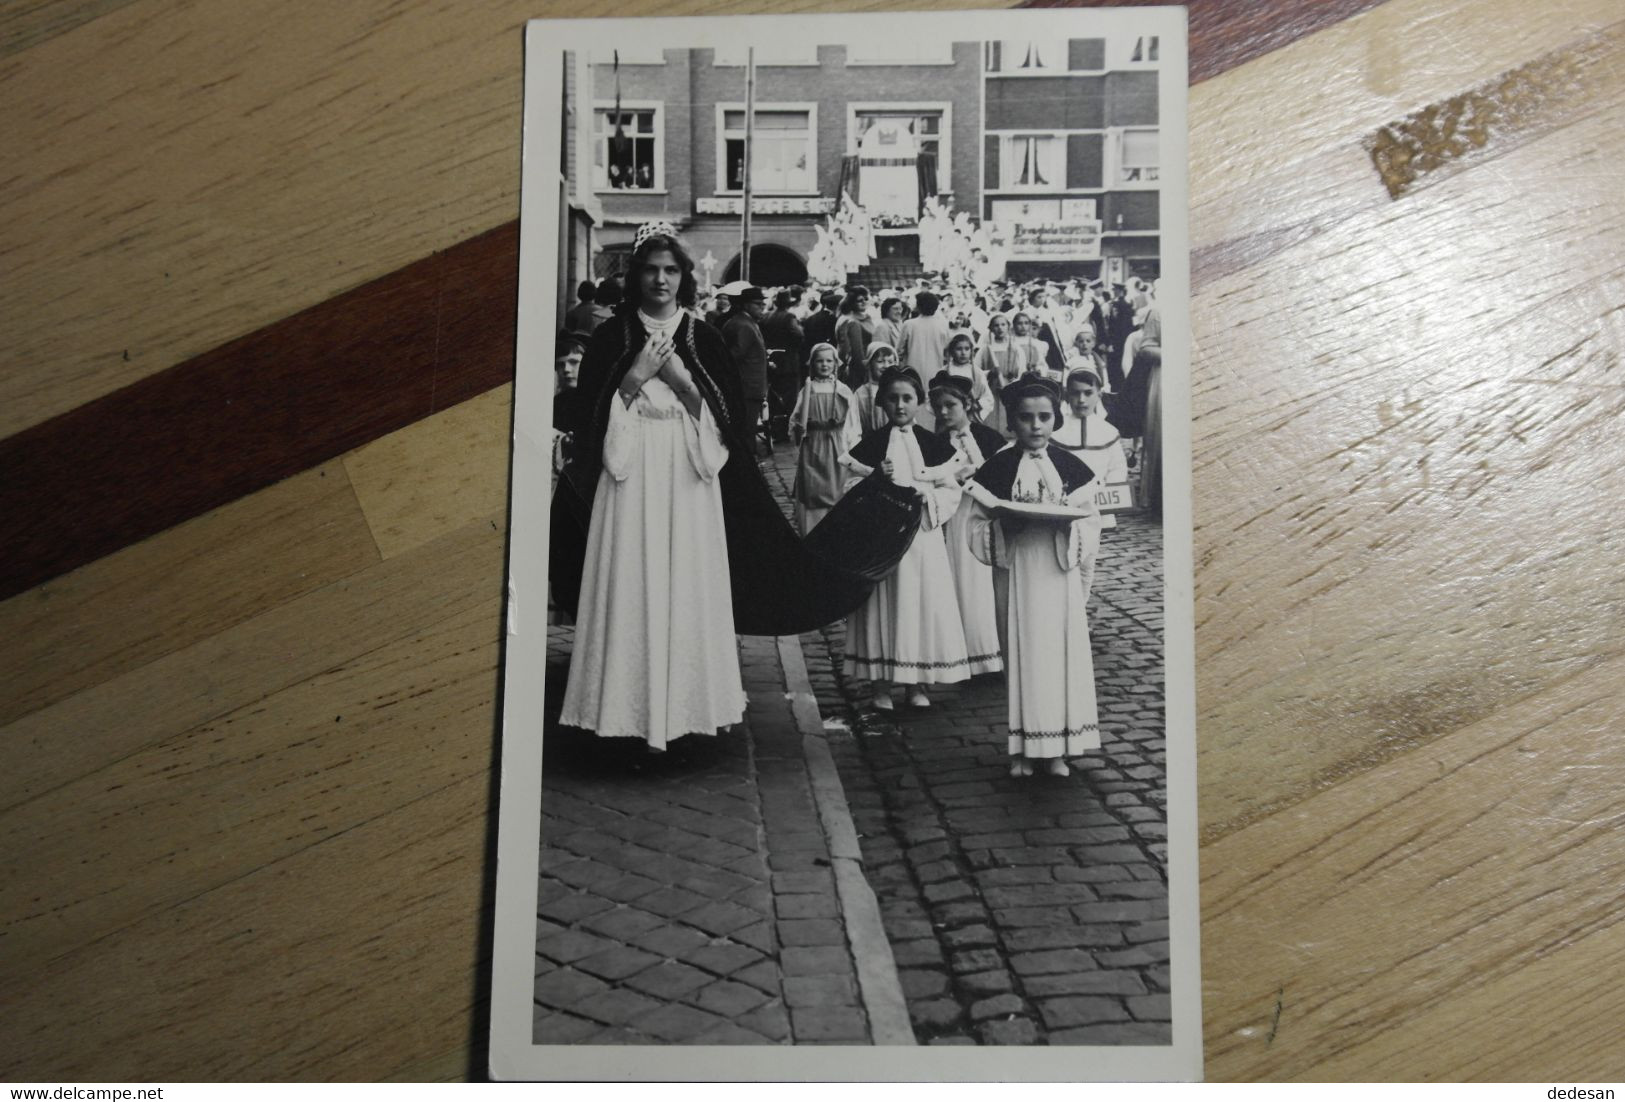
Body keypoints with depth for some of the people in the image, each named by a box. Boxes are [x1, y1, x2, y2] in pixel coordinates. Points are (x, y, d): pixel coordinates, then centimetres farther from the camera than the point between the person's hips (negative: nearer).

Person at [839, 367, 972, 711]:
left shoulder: (932, 445, 7)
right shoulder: (869, 444, 3)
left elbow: (951, 491, 5)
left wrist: (925, 493, -12)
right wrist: (875, 477, -15)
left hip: (923, 536, 1)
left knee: (923, 602, 1)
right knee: (882, 604, 0)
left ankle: (918, 682, 13)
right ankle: (881, 683, 9)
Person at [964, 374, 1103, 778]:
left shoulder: (1071, 468, 4)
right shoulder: (997, 468, 1)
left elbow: (1090, 522, 5)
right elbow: (978, 525, 1)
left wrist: (1066, 523, -15)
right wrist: (1004, 524, -17)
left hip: (1060, 571, 1)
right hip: (1016, 572, -1)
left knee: (1059, 650, 2)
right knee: (1020, 651, 2)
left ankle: (1055, 748, 13)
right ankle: (1022, 747, 12)